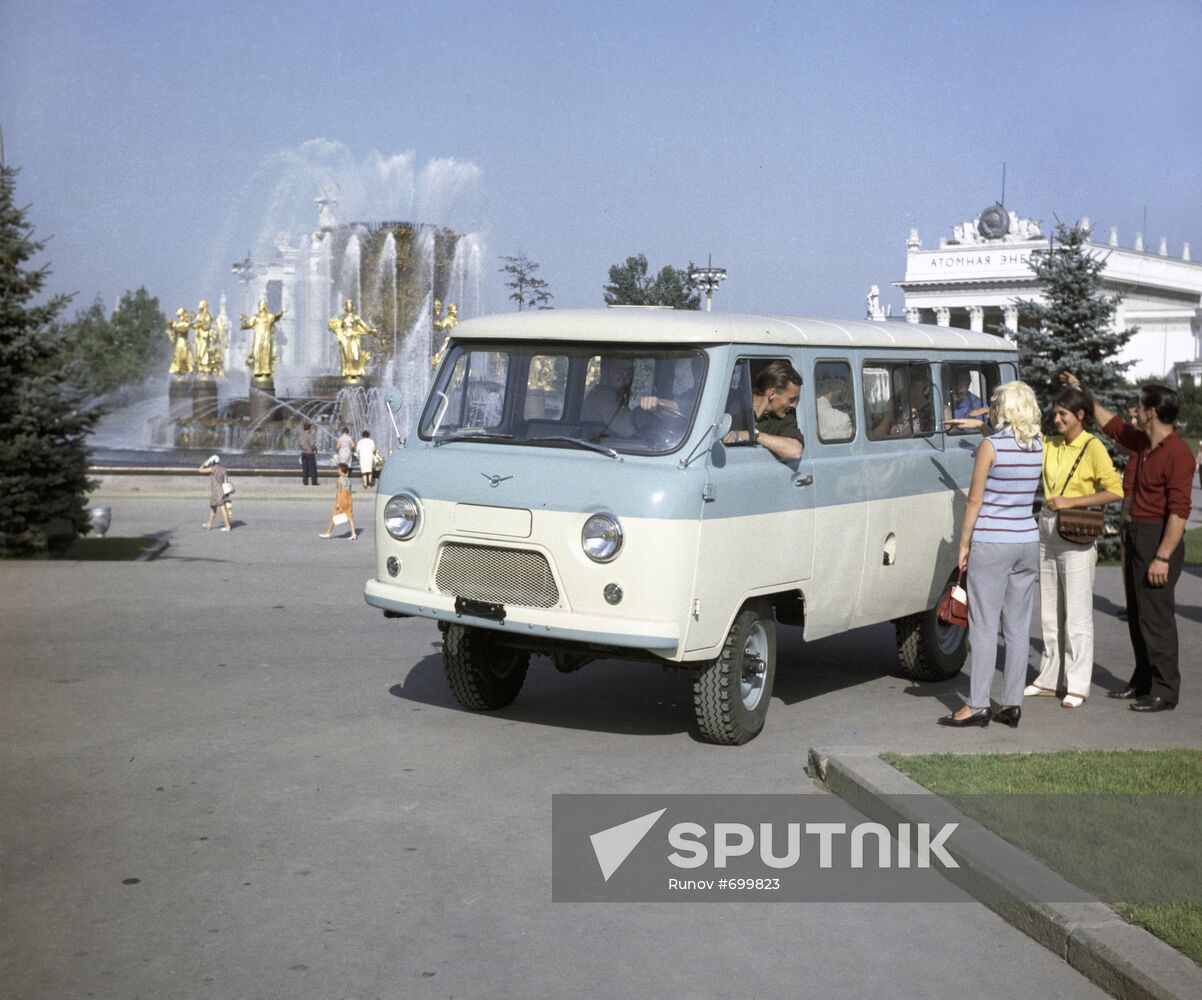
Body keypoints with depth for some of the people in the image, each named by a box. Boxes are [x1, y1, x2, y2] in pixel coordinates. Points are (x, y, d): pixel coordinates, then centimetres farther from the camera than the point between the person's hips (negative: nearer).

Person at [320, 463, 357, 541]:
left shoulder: (340, 479, -11)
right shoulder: (348, 479, 7)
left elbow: (339, 491, -15)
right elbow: (349, 491, 12)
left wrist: (337, 502, -15)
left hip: (341, 500, -6)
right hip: (348, 500, 6)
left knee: (333, 516, 6)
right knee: (350, 516, 3)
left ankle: (328, 533, 13)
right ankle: (353, 533, -6)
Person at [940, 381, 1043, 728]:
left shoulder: (990, 446, -12)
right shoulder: (1038, 446, 6)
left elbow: (974, 500, -10)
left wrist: (964, 544, -3)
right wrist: (981, 425, 30)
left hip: (991, 543, -6)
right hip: (1027, 541, 6)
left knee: (984, 625, -3)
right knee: (1018, 626, 8)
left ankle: (978, 705, -2)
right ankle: (1012, 703, 11)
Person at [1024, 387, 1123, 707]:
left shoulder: (1093, 447, -9)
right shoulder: (1049, 445, 8)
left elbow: (1115, 490, -12)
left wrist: (1071, 501, -17)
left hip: (1076, 536, -6)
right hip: (1047, 532, 6)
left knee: (1077, 614, -2)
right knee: (1049, 612, 11)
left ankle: (1077, 685, 4)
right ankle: (1048, 680, 19)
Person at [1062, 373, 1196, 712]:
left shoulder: (1177, 453, -18)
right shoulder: (1143, 443, 10)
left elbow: (1179, 510, -22)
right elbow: (1112, 424, 29)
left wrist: (1162, 557, -25)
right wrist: (1081, 392, 30)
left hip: (1159, 539, -10)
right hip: (1135, 535, 10)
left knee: (1156, 616, -6)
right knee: (1136, 614, 14)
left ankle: (1166, 691, 0)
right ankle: (1143, 681, 23)